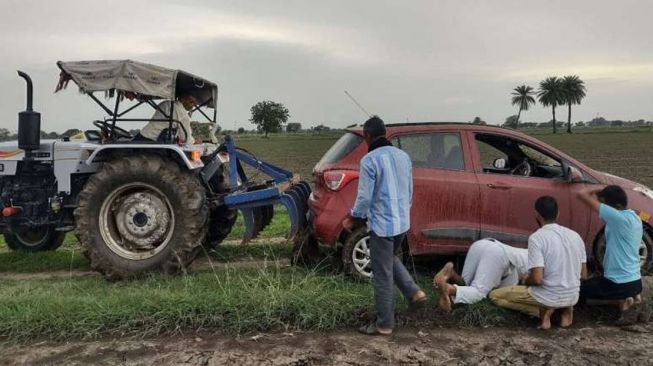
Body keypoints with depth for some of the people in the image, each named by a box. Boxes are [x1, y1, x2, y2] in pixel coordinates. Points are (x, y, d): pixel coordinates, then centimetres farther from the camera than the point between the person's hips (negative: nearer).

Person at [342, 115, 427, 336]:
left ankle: (384, 324, 15)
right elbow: (410, 192, 14)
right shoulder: (403, 156, 7)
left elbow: (364, 197, -14)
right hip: (402, 222, 8)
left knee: (382, 276, 4)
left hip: (382, 224, -7)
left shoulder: (370, 160, -15)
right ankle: (414, 293, 18)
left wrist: (353, 219, 2)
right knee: (390, 259, 31)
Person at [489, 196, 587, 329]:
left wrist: (526, 281, 0)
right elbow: (583, 275, 8)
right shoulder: (575, 235, 1)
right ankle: (566, 308, 12)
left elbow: (537, 279, -22)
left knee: (495, 295, 7)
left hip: (548, 297, -6)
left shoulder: (536, 237, -17)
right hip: (572, 297, 6)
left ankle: (543, 311, -4)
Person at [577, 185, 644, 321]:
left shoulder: (619, 218, -22)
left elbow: (582, 194, -23)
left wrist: (597, 191, -6)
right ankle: (633, 296, 11)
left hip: (619, 283, -9)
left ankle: (620, 301, -2)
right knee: (592, 282, 31)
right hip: (635, 281, 9)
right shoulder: (635, 218, 6)